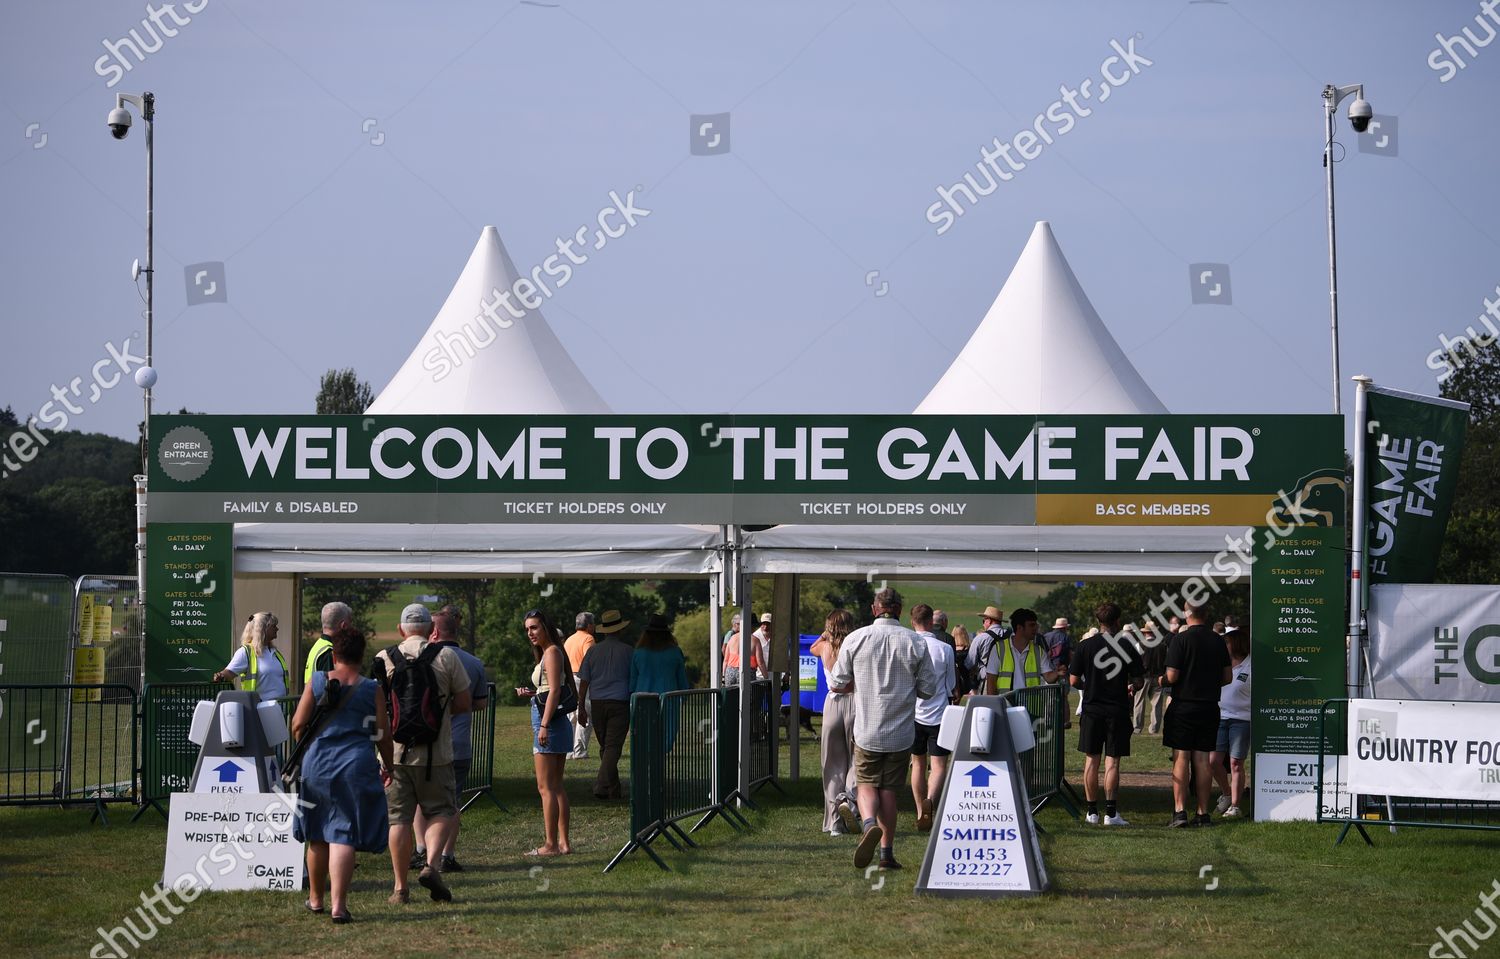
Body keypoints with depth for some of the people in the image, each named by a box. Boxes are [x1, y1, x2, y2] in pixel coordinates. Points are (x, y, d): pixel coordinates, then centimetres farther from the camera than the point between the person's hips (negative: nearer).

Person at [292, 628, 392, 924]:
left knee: (318, 836, 16)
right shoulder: (371, 689, -1)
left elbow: (298, 726, -1)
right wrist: (387, 767, 18)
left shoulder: (317, 682, 0)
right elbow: (383, 734, 1)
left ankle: (316, 897, 30)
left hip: (318, 763, 2)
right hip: (357, 765, -2)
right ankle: (339, 904, -14)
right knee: (345, 836, -3)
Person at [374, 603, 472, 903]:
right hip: (436, 754, -1)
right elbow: (464, 703, 2)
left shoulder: (383, 659, 0)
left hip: (394, 752, 1)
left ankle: (400, 888, 6)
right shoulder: (446, 656, -2)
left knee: (399, 818, 6)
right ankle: (432, 864, -11)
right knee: (441, 810, 12)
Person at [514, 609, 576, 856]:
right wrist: (530, 693, 7)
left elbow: (555, 690, -19)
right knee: (556, 786, 12)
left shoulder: (551, 653, -11)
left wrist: (544, 726, -23)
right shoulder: (548, 652, 18)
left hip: (550, 723, -10)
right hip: (559, 724, 10)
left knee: (546, 787, -9)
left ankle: (550, 844, -10)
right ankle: (563, 842, 13)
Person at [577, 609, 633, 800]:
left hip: (597, 704, 3)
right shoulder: (627, 651, -1)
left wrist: (581, 708, 5)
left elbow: (584, 681, 3)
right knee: (613, 747, -6)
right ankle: (602, 786, -20)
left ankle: (614, 789, 18)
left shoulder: (593, 650, 5)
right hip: (619, 703, -3)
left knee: (605, 747, 13)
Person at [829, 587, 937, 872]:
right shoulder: (915, 643, -4)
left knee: (867, 784, 10)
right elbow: (928, 689, 0)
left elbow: (836, 684, -1)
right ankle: (887, 852, 10)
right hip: (900, 731, 1)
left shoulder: (855, 639, -5)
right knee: (889, 789, 11)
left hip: (866, 730, -1)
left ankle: (869, 824, -20)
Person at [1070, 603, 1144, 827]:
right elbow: (1137, 680, -3)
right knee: (1112, 761, 1)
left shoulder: (1085, 646, -2)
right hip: (1117, 711, -1)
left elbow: (1073, 680, -2)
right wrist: (1131, 688, 20)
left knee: (1091, 760, 8)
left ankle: (1092, 812, 9)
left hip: (1092, 709, 1)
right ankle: (1111, 813, -2)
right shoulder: (1126, 646, -4)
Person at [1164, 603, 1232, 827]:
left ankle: (1180, 811, -8)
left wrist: (1163, 680, 7)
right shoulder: (1218, 641, 4)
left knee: (1180, 759, -2)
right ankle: (1203, 813, 7)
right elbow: (1227, 678, 8)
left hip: (1183, 706, -4)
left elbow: (1172, 677, -15)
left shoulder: (1181, 640, -12)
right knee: (1202, 760, 8)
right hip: (1210, 706, 4)